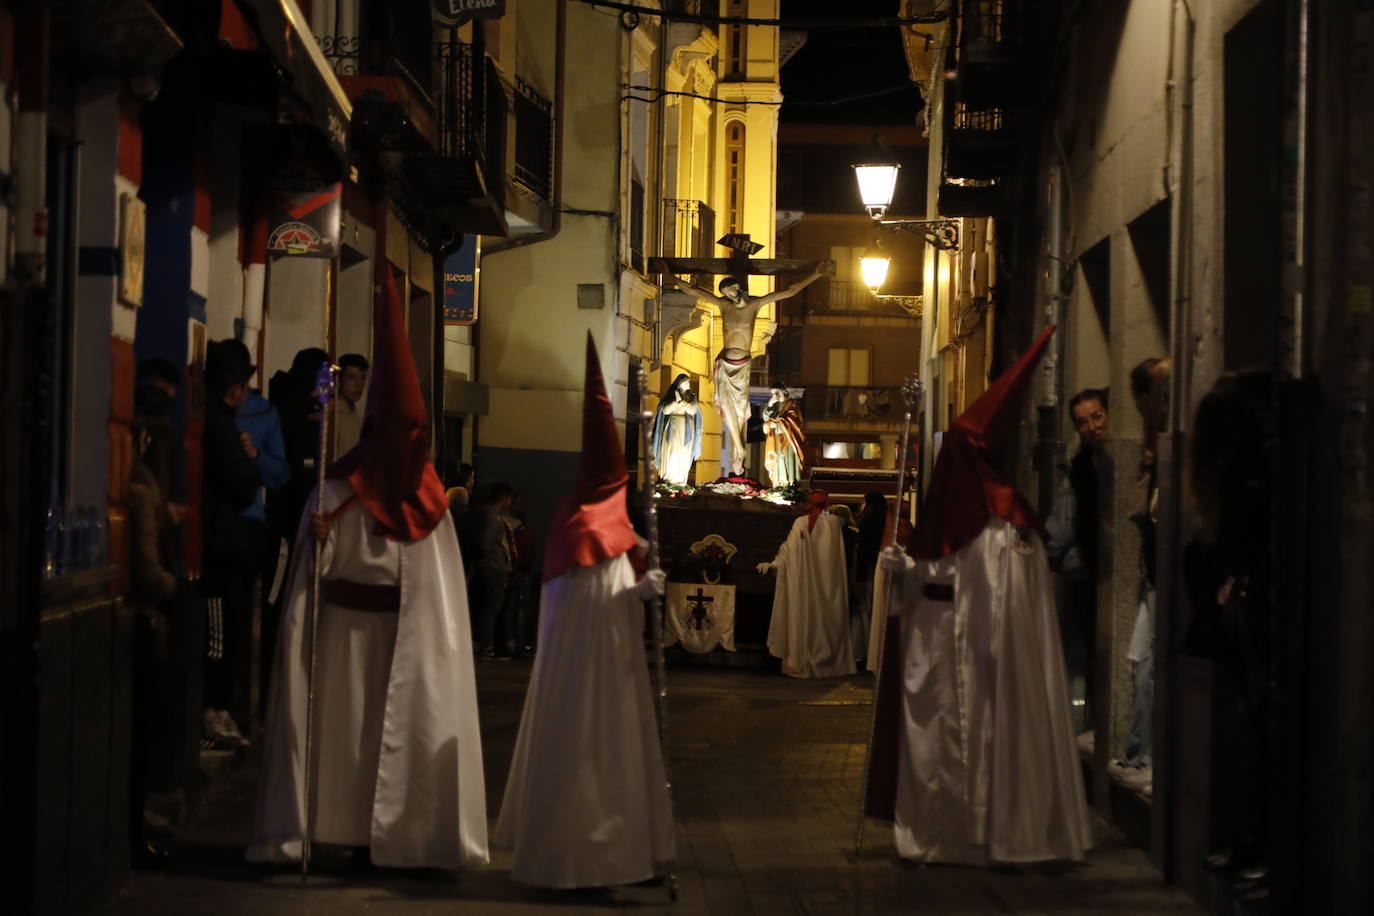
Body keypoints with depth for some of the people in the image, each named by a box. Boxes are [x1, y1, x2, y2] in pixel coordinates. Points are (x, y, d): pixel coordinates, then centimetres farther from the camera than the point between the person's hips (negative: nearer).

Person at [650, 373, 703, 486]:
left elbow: (693, 410, -2)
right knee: (671, 454, -9)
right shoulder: (671, 395, 6)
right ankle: (668, 480, -7)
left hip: (686, 431, 2)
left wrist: (682, 401, -10)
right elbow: (665, 410, -4)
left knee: (684, 456, -4)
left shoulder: (691, 397, 12)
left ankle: (681, 481, -4)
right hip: (673, 428, -2)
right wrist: (676, 401, -14)